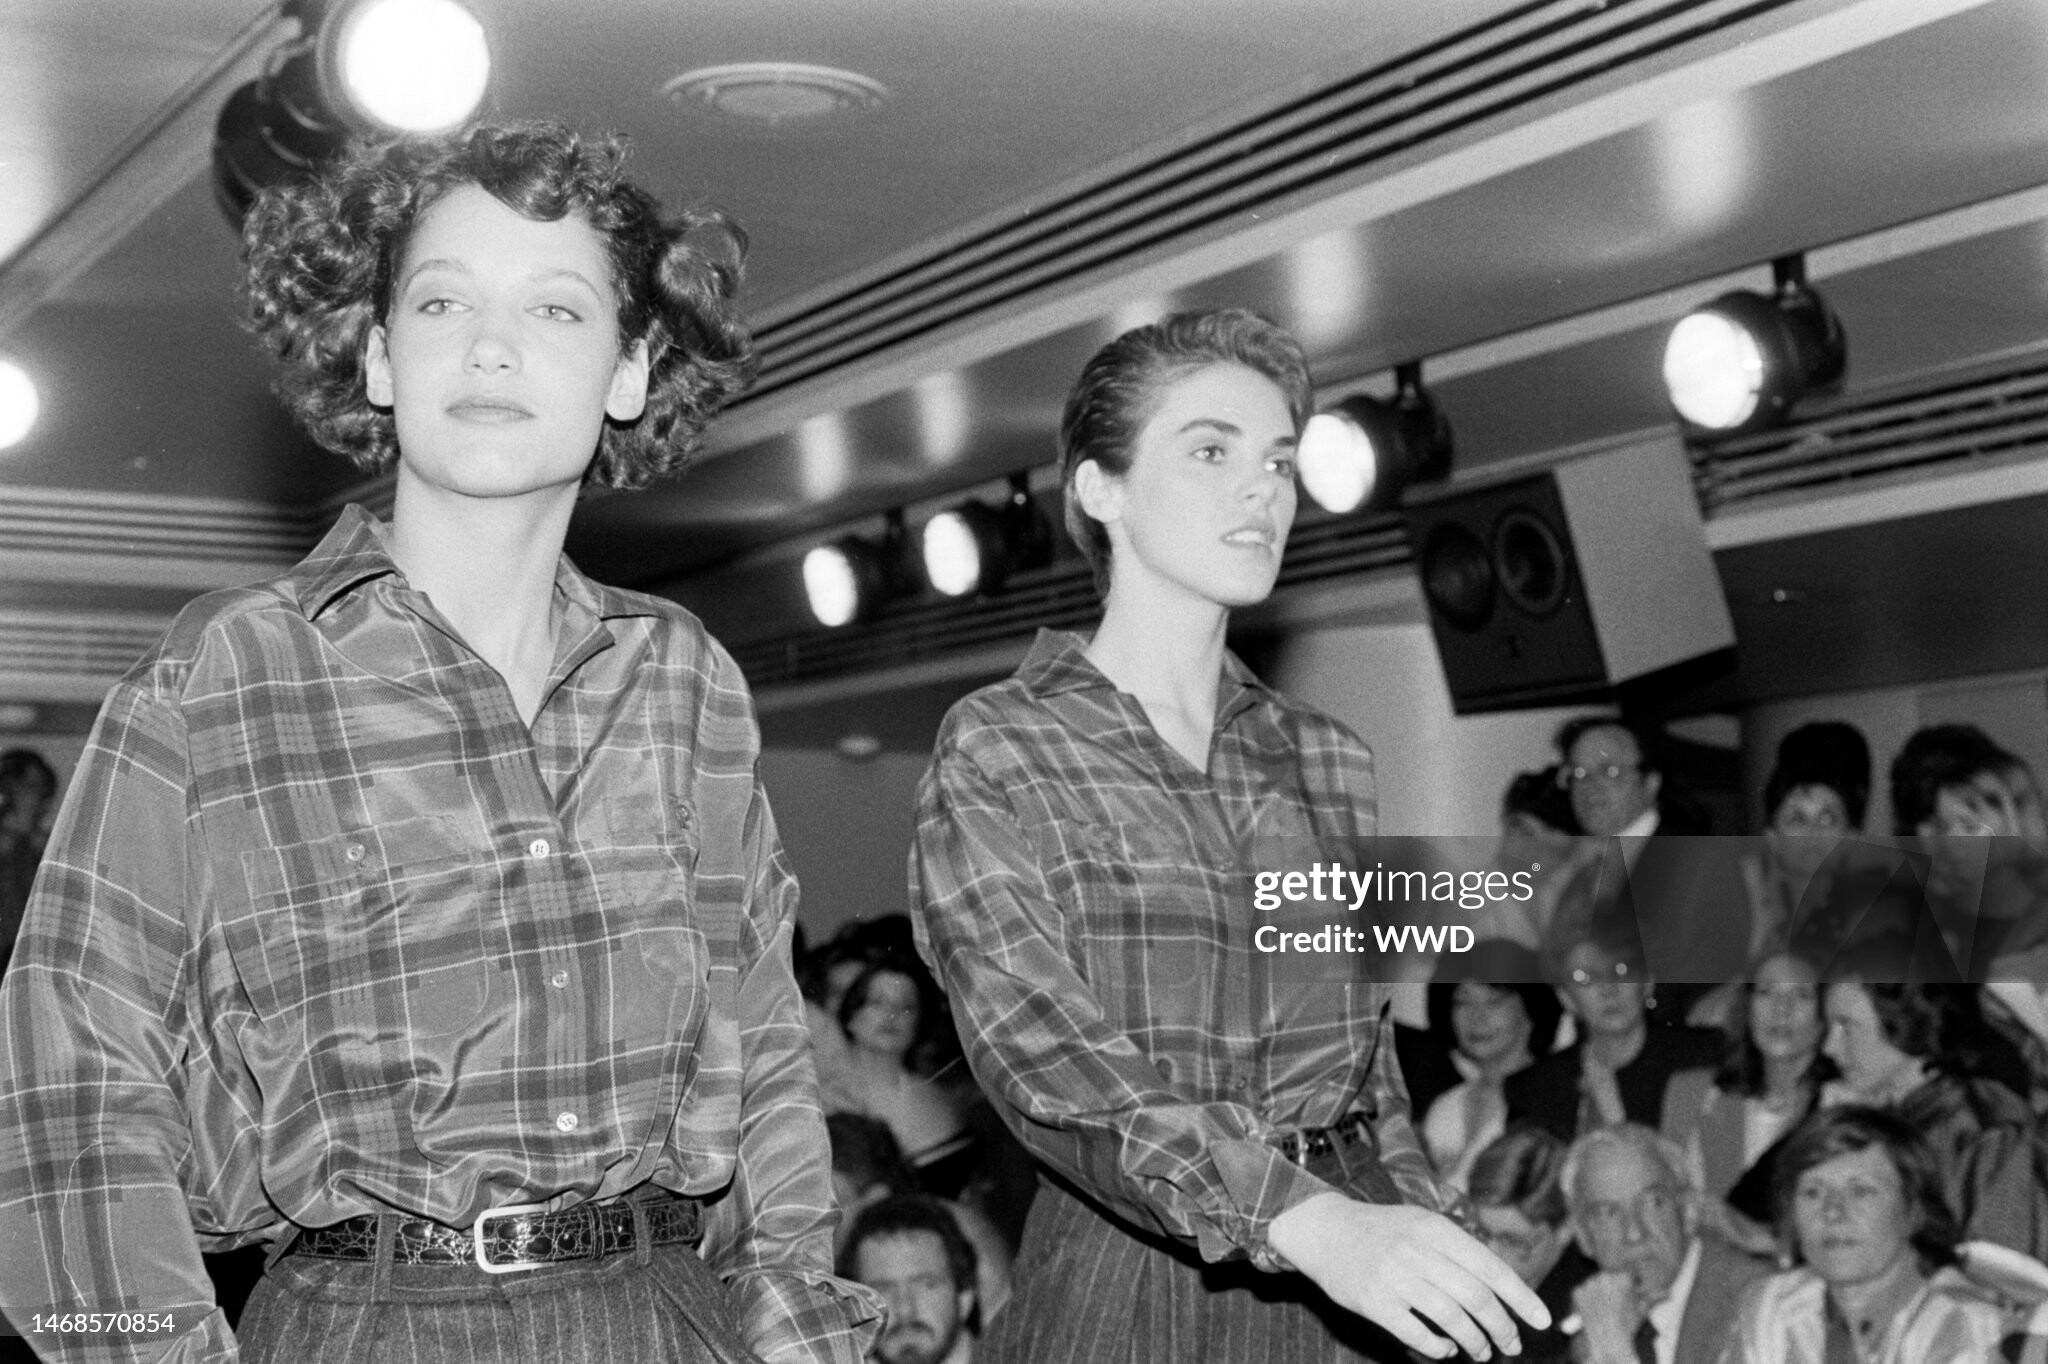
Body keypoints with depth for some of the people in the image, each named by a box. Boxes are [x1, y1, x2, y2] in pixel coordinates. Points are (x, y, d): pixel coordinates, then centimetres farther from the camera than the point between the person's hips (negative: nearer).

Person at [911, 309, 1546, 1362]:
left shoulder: (1327, 760, 8)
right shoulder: (994, 754, -6)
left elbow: (1365, 1055, 14)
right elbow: (1043, 1054, -19)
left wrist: (1428, 1249, 1)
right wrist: (1312, 1222, -30)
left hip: (1356, 1263, 4)